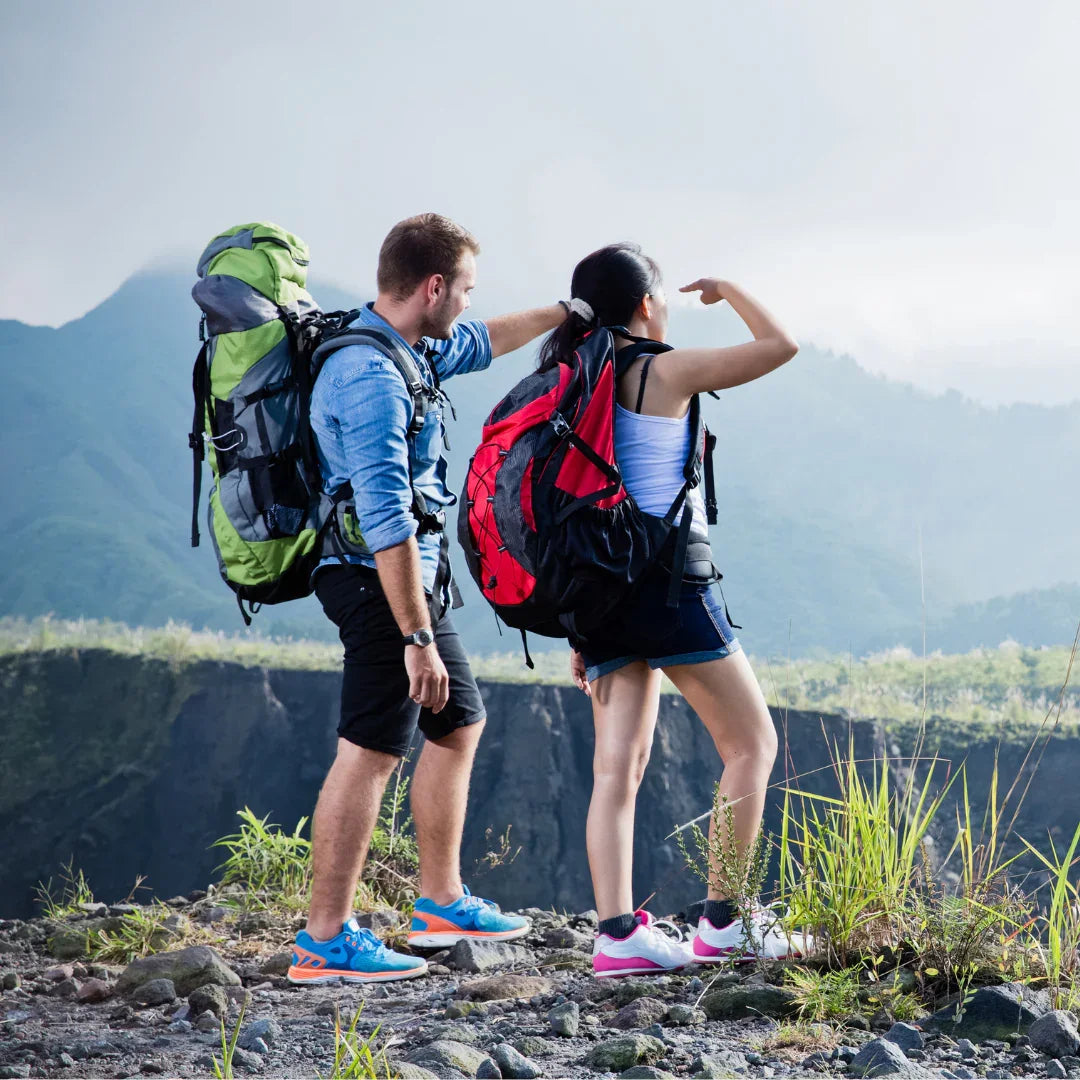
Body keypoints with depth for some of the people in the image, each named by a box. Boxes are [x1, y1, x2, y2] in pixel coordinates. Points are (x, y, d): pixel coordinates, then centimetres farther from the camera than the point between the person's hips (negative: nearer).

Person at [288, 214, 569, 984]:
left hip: (412, 576, 11)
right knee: (371, 753, -10)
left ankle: (442, 903, 29)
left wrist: (565, 313, 39)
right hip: (381, 580, -11)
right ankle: (325, 941, -7)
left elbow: (482, 343, 34)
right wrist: (417, 638, -27)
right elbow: (386, 522, -27)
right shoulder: (372, 378, -22)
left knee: (459, 725, 19)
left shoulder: (410, 350, 10)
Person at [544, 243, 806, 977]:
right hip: (667, 579, -7)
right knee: (752, 742, 4)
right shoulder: (667, 372, -6)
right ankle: (725, 921, 2)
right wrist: (729, 291, 16)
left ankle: (618, 934, -3)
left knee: (619, 764, 5)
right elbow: (781, 345, -2)